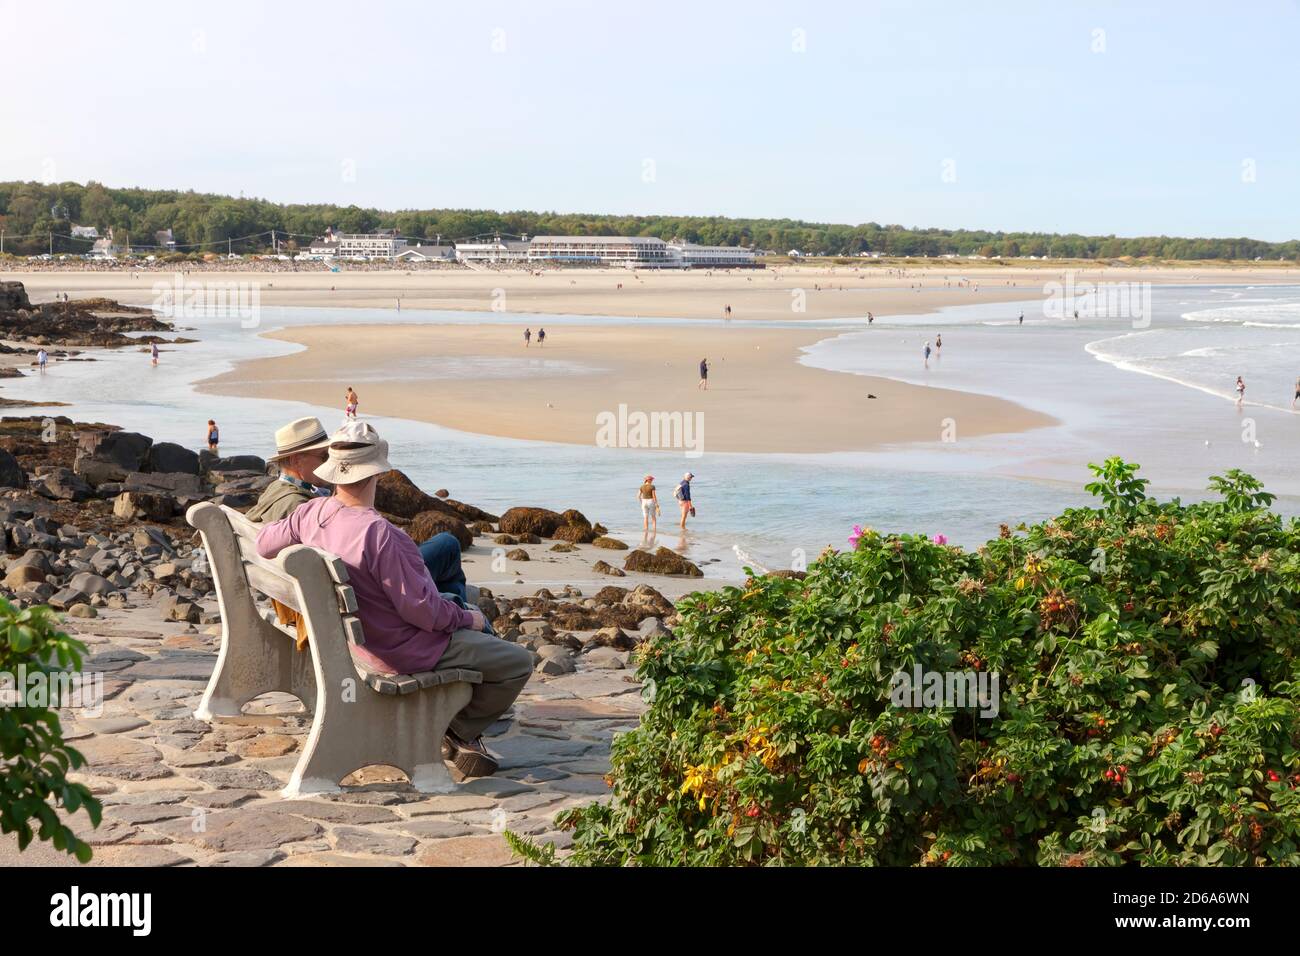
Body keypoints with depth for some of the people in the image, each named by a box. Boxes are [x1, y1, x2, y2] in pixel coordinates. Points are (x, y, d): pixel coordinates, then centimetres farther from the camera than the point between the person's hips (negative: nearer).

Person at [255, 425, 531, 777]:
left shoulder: (312, 514, -9)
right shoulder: (376, 531, -34)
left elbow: (263, 543, 11)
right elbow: (420, 609, -28)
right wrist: (466, 618, -8)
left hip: (362, 639, 9)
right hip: (405, 652, -9)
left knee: (476, 619, 32)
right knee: (518, 662, 0)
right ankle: (459, 732, 17)